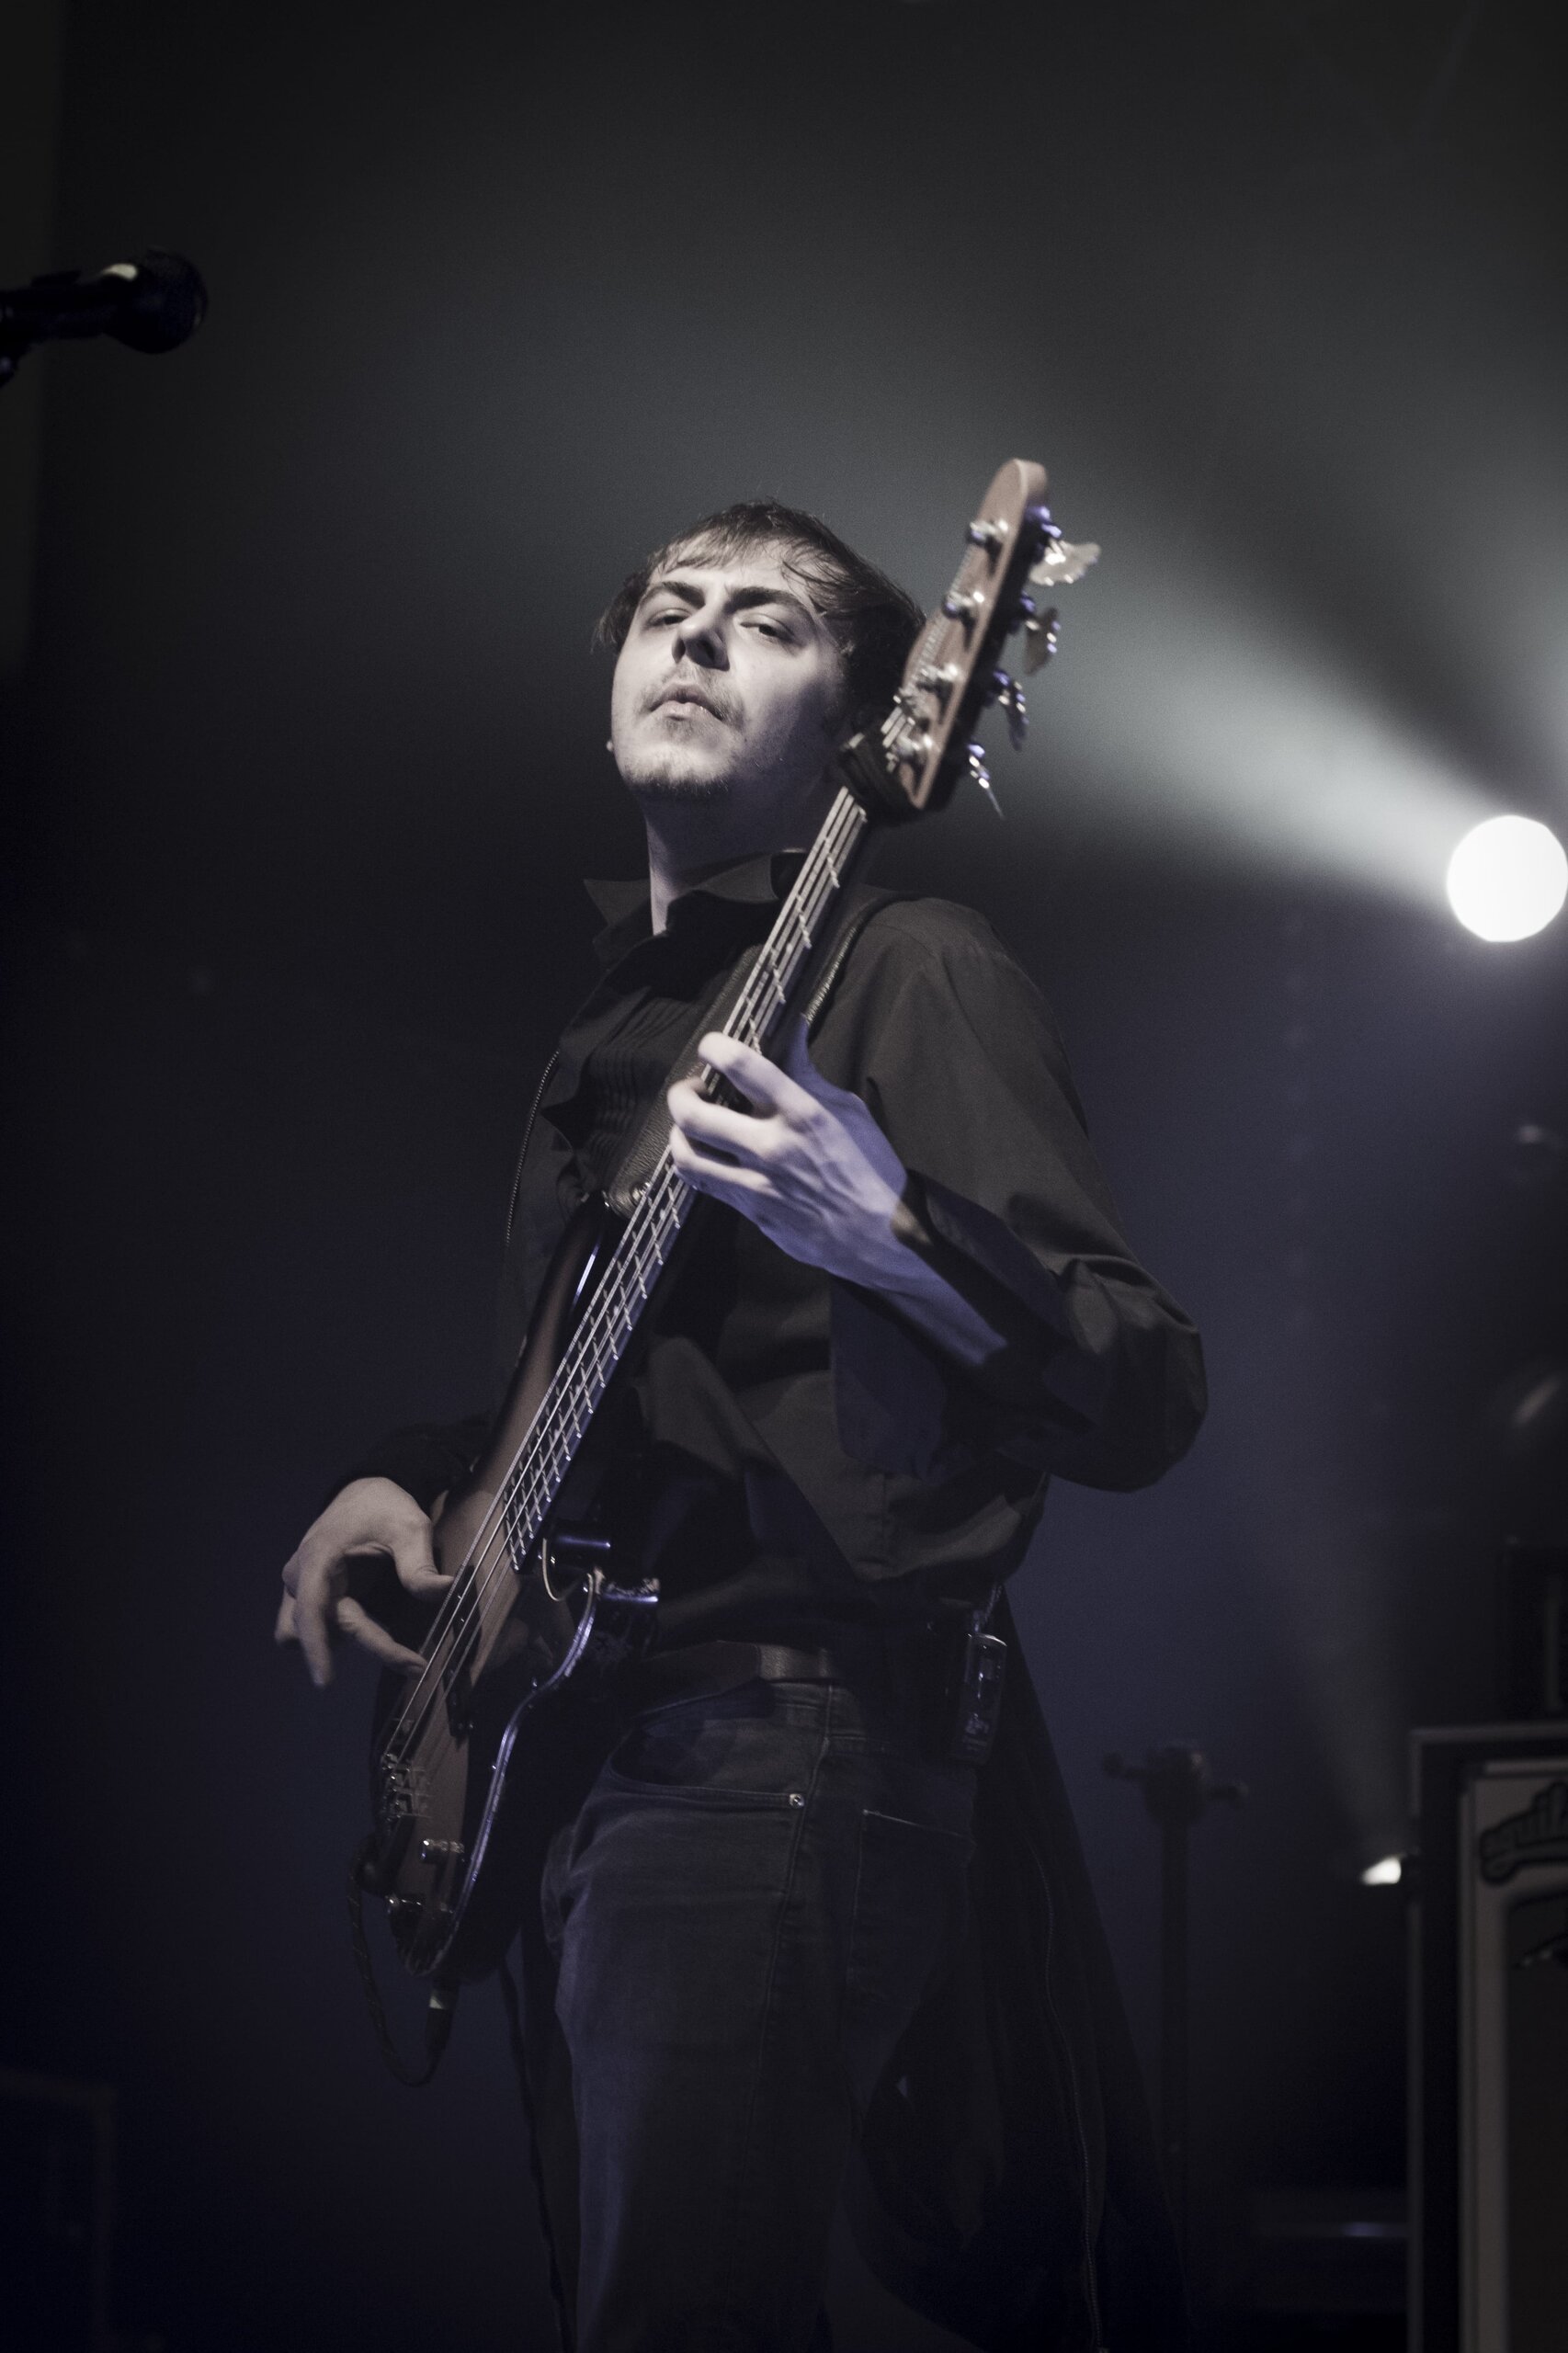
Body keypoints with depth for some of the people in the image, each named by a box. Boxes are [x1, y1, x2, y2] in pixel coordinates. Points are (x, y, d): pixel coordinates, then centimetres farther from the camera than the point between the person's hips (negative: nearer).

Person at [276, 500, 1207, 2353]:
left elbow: (1147, 1403, -15)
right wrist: (406, 1482, 11)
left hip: (783, 1743, -9)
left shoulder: (900, 972, -5)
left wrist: (887, 1234, -32)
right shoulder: (616, 1015, 20)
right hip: (574, 1763, 9)